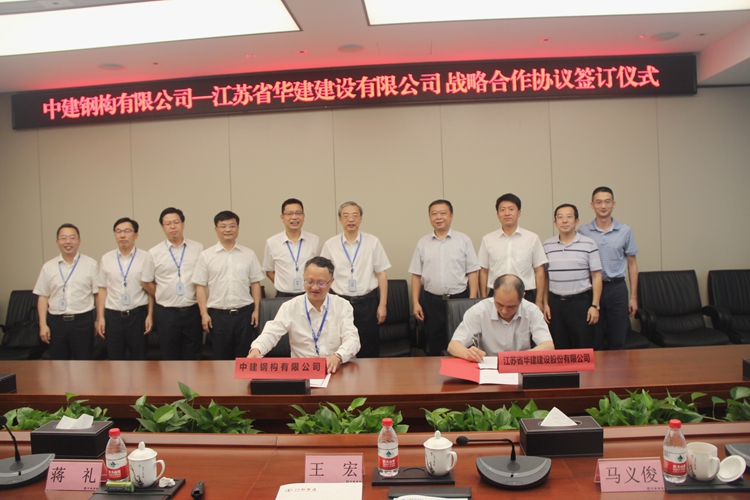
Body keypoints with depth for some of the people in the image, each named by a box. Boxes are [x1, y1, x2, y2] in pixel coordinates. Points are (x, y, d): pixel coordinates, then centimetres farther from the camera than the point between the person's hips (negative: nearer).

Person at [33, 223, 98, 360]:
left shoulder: (90, 264, -1)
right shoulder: (48, 267, 7)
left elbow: (98, 293, -2)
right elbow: (42, 297, 8)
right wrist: (43, 325, 3)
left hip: (82, 321, -2)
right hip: (56, 322, 3)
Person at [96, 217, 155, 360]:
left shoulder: (146, 258, -2)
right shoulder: (106, 259, 5)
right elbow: (102, 289, 6)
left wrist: (150, 315, -6)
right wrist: (100, 317, 2)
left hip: (137, 314, -2)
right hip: (112, 315, 2)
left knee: (138, 357, 9)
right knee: (114, 357, 11)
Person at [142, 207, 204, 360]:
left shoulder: (198, 249, 2)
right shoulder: (154, 253, 1)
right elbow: (146, 283, 7)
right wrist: (163, 297, 6)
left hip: (193, 311, 0)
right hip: (166, 313, 0)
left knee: (193, 357, 10)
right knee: (169, 358, 10)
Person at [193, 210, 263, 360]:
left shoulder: (248, 254, 5)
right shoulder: (206, 256, 2)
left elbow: (255, 283, 7)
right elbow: (200, 286, 1)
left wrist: (256, 310, 2)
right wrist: (204, 313, -4)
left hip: (244, 313, 1)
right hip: (217, 314, -1)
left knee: (243, 357, 8)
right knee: (221, 357, 8)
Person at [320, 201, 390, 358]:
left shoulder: (372, 242, -1)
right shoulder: (330, 245, 1)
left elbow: (381, 274, 1)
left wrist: (382, 305, -2)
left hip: (367, 303, 0)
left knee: (370, 351, 7)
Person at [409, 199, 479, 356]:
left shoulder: (464, 240, 3)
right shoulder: (423, 243, 7)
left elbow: (472, 272, 1)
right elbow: (416, 275, 8)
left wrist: (472, 300, -5)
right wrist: (415, 303, 2)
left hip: (459, 299, -1)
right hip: (432, 301, 2)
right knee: (434, 346, 8)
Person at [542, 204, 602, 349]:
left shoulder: (588, 244, -1)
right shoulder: (547, 246, 6)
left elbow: (596, 276, -2)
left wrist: (595, 305, -6)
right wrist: (545, 304, 6)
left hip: (581, 301, -2)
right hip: (555, 303, 2)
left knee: (584, 348, 2)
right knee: (559, 349, 8)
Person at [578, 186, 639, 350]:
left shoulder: (625, 231, 4)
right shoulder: (582, 232, 1)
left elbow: (632, 264, 7)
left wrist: (633, 297, 4)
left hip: (617, 288, 1)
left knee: (618, 342, 7)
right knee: (594, 343, 6)